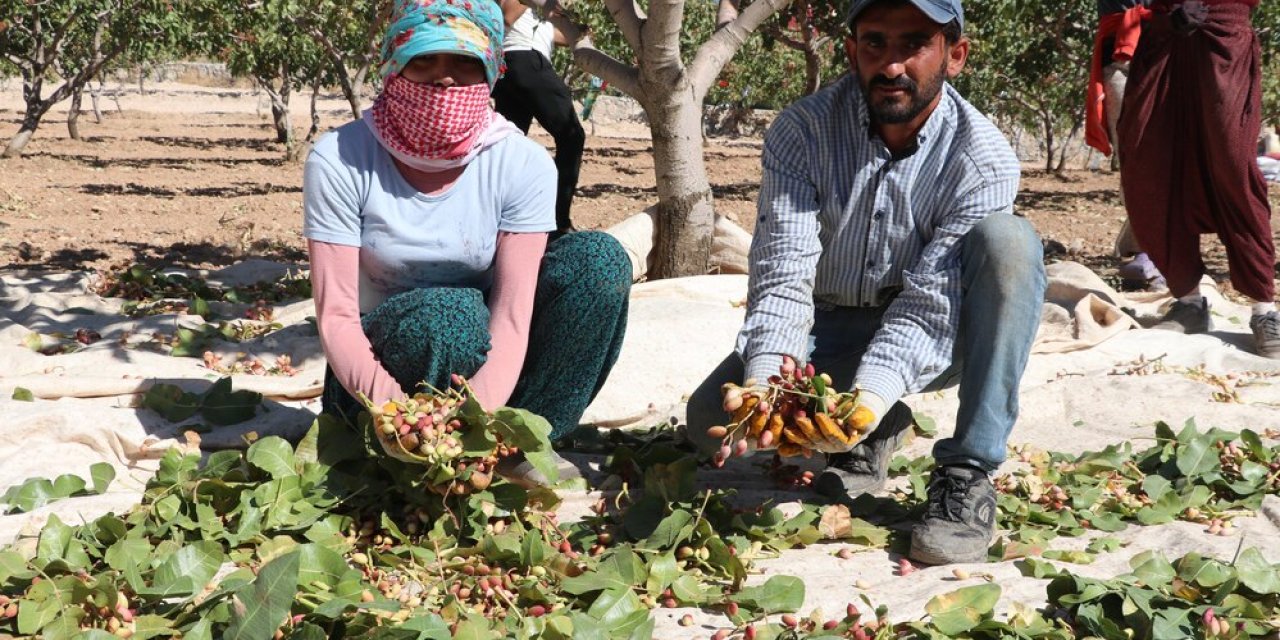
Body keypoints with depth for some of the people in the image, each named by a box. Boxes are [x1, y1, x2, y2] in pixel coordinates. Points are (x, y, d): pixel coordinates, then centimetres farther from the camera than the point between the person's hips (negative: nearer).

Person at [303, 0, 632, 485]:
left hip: (484, 366, 3)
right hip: (382, 370, -3)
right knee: (450, 314, -37)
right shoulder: (340, 160, -16)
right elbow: (336, 316, -19)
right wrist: (392, 406, -39)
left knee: (598, 259, -20)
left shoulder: (522, 163, -12)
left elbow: (511, 315, -19)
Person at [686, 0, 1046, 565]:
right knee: (712, 418, -22)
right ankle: (875, 434, 6)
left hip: (933, 339, -1)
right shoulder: (801, 132, -15)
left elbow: (928, 305, -26)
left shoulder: (984, 160, -20)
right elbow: (782, 276, -23)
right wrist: (765, 381, -42)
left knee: (1008, 240, -30)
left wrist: (870, 395, -45)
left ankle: (968, 473, -28)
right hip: (829, 332, 2)